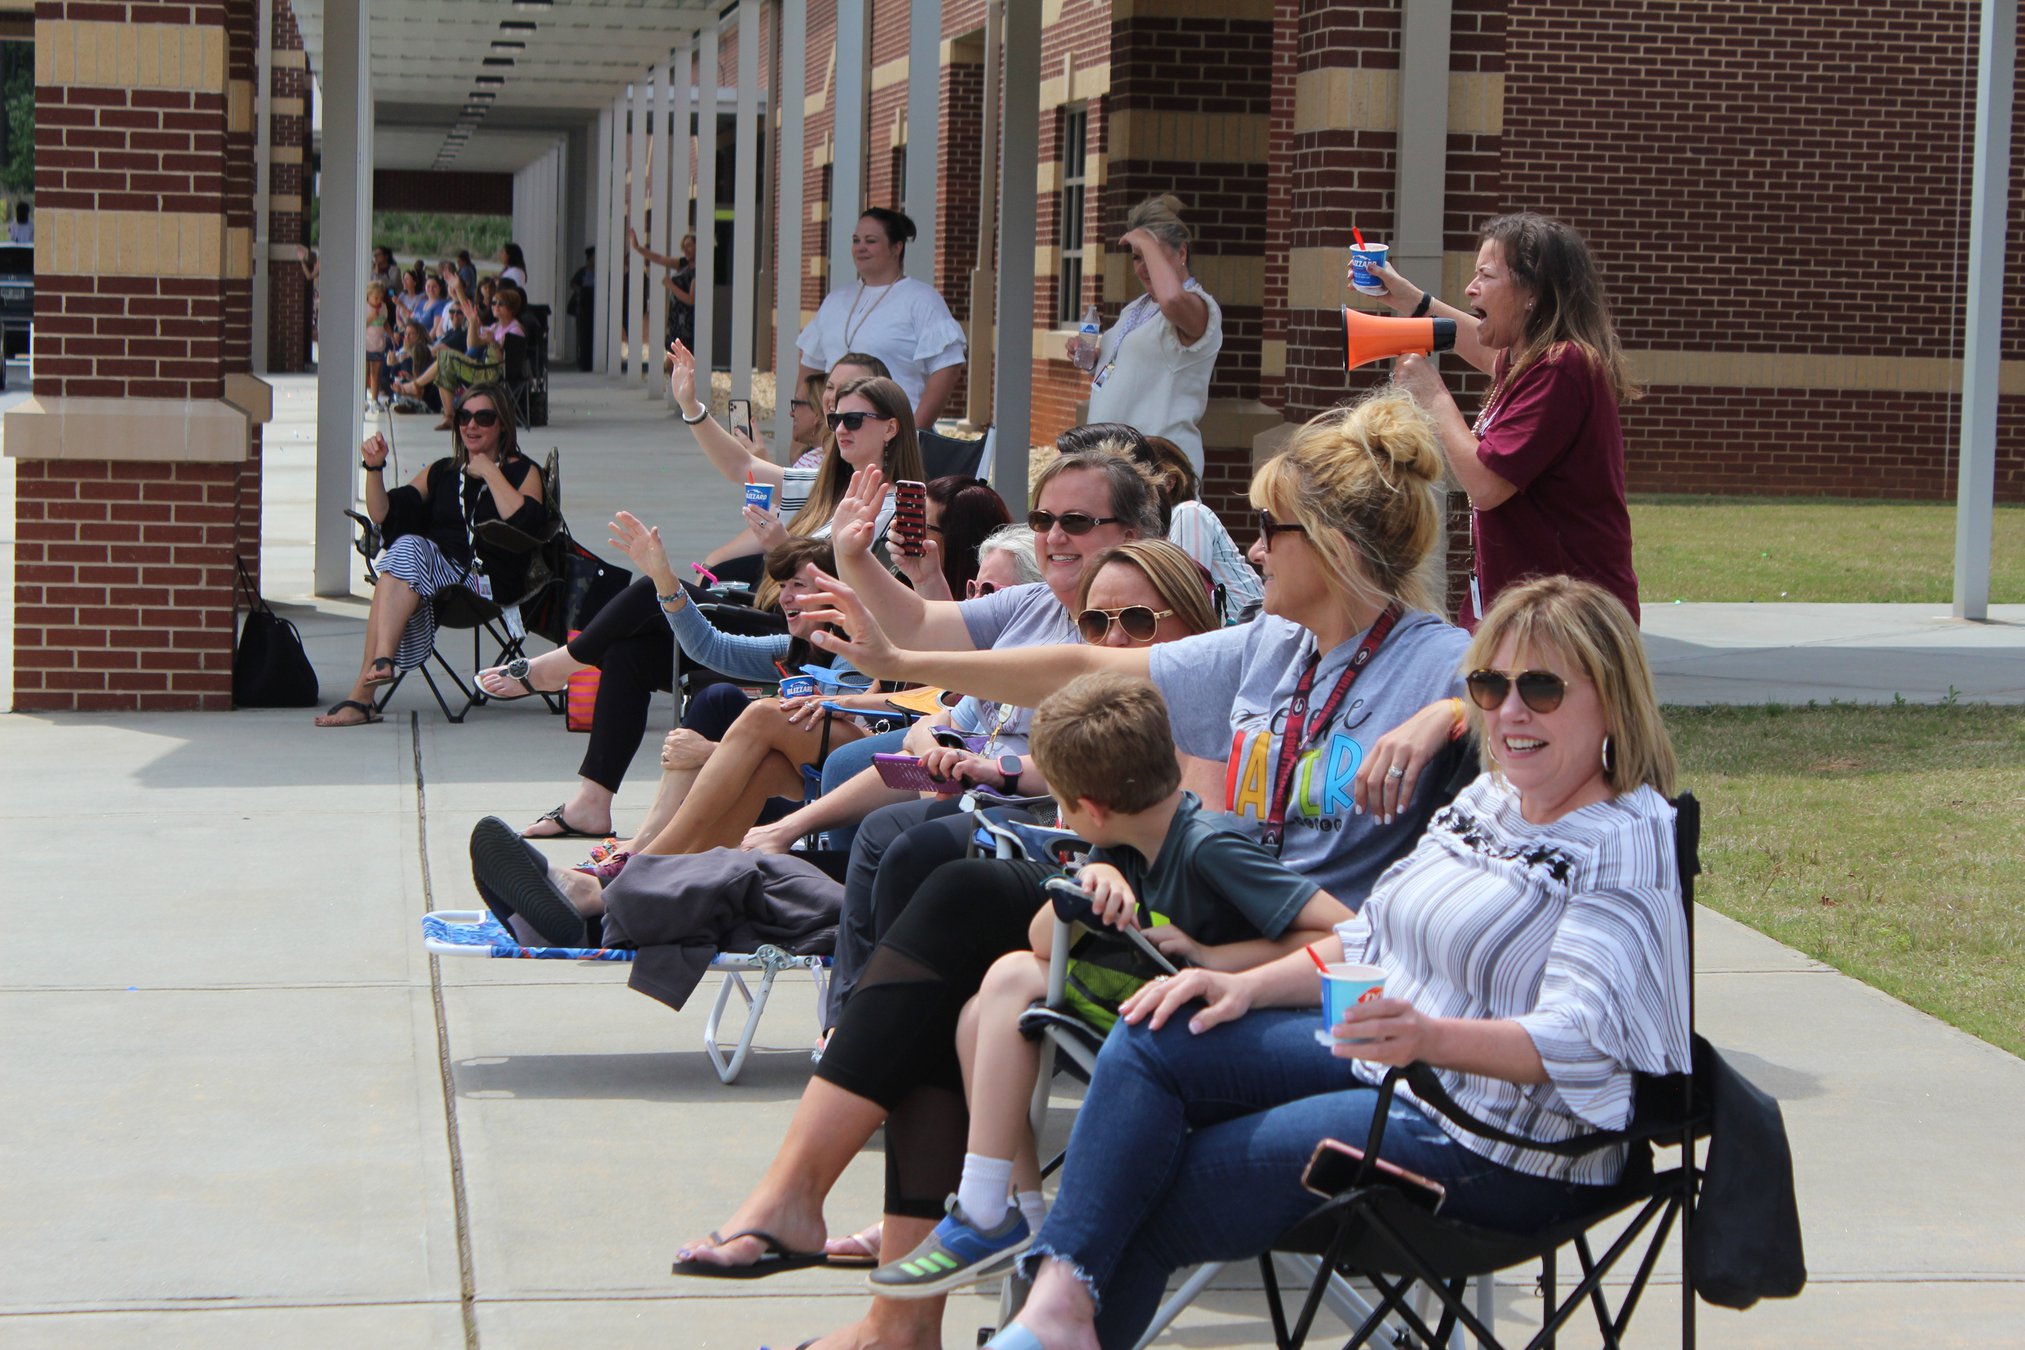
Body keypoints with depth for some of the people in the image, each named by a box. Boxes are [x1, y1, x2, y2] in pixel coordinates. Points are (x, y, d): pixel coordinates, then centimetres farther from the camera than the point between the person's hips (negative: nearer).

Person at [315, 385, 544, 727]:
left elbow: (523, 522, -9)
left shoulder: (522, 472, 14)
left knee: (409, 549, -31)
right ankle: (381, 662, -48)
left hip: (488, 581, -4)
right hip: (433, 576, 4)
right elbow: (382, 514, 16)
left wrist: (490, 473, -3)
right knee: (406, 548, -31)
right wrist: (374, 469, 1)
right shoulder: (442, 472, 26)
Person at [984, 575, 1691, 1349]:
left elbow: (1580, 1039, -27)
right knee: (1149, 1045, -7)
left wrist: (1431, 1038, -44)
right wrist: (1248, 987, 3)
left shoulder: (1629, 843, -16)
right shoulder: (1488, 800, 12)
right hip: (1386, 1060, 10)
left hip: (1500, 1152, -10)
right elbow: (1376, 937, 19)